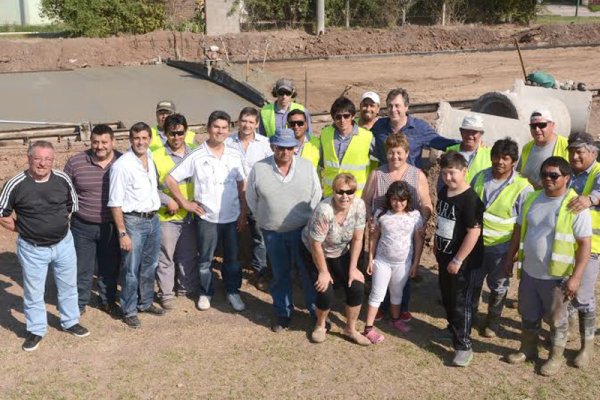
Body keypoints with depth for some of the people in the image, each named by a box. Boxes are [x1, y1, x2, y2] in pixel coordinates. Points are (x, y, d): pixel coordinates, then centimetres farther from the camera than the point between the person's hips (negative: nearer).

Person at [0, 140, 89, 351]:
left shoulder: (63, 179, -9)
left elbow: (72, 205, 9)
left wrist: (59, 224, 8)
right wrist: (23, 230, -4)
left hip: (64, 243, 3)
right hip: (32, 249, -3)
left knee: (68, 286, 18)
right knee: (33, 292, 11)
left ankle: (70, 322, 39)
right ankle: (36, 330, 29)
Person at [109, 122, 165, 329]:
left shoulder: (152, 158, 5)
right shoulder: (121, 165, -14)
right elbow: (115, 203, -14)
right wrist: (122, 233, -16)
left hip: (153, 219, 7)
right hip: (133, 222, -6)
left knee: (149, 266, 18)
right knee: (131, 270, 2)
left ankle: (145, 303, 35)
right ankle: (129, 311, 16)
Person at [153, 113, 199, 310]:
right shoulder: (156, 156, -9)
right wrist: (167, 201, -15)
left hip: (190, 214, 3)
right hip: (166, 216, -3)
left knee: (188, 255, 16)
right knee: (165, 257, 6)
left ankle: (186, 287, 33)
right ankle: (166, 293, 20)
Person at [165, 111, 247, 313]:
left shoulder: (235, 155, 1)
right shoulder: (196, 157, -8)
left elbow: (241, 186, 7)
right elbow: (170, 179, -5)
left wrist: (243, 213, 3)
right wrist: (185, 203, -6)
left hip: (232, 217, 2)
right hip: (207, 218, -2)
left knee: (233, 258, 13)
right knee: (205, 259, 12)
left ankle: (233, 291, 31)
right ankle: (206, 292, 30)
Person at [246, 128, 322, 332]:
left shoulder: (307, 167, -5)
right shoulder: (259, 169, -8)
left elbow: (316, 197, 4)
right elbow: (252, 200, 4)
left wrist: (310, 222, 4)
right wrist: (266, 220, 8)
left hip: (303, 230, 0)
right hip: (272, 233, 0)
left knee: (309, 272, 6)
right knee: (280, 274, 14)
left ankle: (317, 312, 21)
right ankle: (283, 312, 30)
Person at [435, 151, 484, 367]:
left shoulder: (470, 199, -22)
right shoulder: (443, 192, 3)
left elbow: (474, 232, -24)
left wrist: (458, 260, -21)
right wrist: (437, 247, 19)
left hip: (462, 260, -8)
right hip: (444, 255, 8)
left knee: (461, 302, -1)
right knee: (446, 296, 21)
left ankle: (463, 346, 8)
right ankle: (453, 328, 41)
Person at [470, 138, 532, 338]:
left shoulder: (522, 187, -17)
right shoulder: (480, 177, -4)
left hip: (501, 247, -3)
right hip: (475, 242, 3)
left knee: (498, 286, 15)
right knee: (472, 281, 19)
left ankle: (493, 319, 37)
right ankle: (470, 312, 42)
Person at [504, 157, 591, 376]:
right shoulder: (532, 199, 2)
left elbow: (585, 244, -17)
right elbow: (519, 230, 12)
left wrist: (575, 277, -21)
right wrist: (510, 258, 14)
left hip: (557, 277, -5)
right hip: (529, 272, 5)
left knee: (557, 319, 13)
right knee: (528, 315, 20)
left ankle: (556, 356, 33)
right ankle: (527, 349, 40)